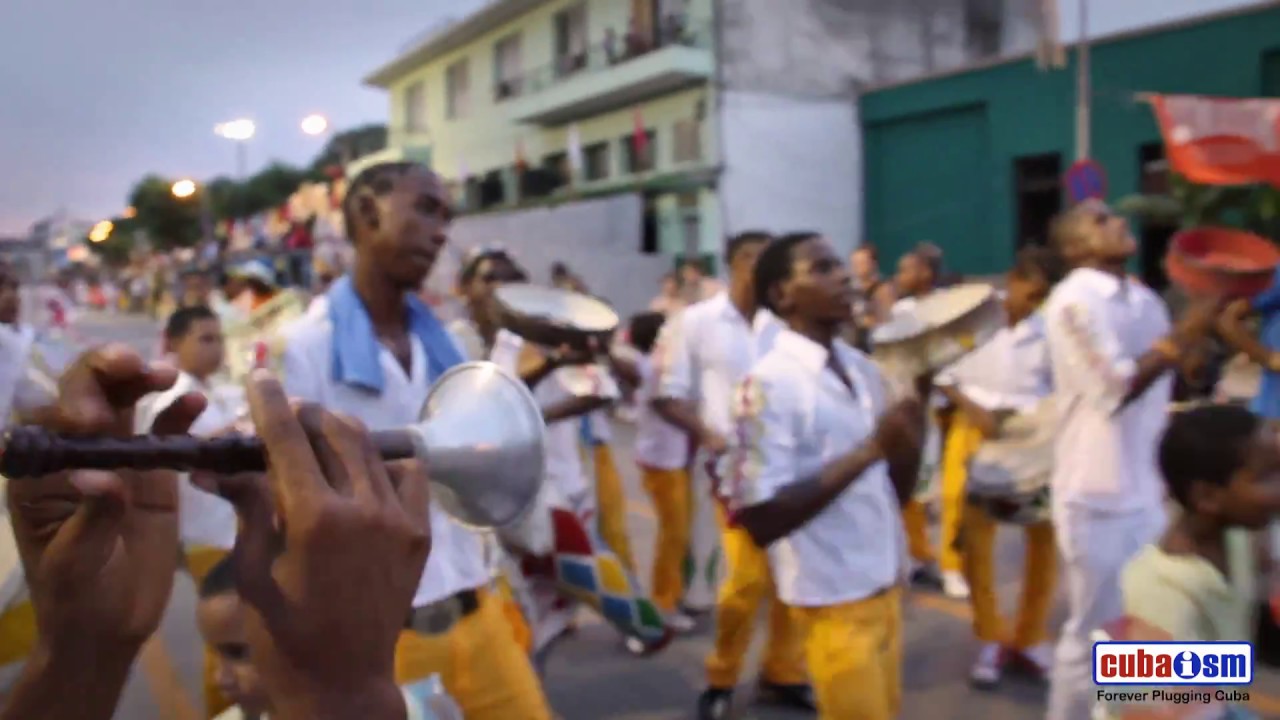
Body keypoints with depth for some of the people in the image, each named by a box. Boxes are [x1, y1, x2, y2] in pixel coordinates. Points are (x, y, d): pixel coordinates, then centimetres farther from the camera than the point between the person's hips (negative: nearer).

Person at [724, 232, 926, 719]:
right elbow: (760, 522, -23)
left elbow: (896, 492, 10)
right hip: (833, 601, -7)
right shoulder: (770, 384, -18)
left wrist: (911, 436, -10)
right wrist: (869, 451, -25)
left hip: (886, 586, 7)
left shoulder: (864, 371, 5)